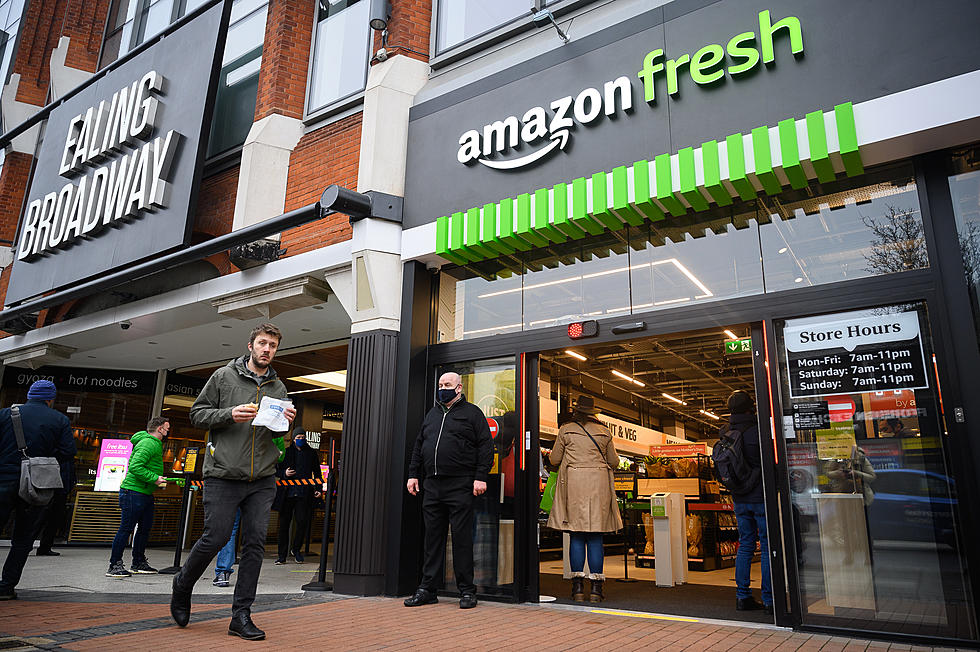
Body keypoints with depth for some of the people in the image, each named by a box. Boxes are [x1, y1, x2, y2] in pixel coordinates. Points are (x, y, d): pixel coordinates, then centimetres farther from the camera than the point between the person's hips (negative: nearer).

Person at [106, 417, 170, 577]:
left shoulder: (155, 444, 19)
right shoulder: (148, 444, -15)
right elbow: (135, 466, -25)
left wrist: (158, 481, 15)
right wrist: (154, 479, -22)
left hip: (145, 494, 11)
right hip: (134, 492, -11)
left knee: (145, 528, 14)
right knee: (126, 528, -5)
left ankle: (138, 563, 24)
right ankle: (114, 565, 2)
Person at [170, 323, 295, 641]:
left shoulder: (279, 388, 14)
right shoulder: (224, 376, 4)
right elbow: (197, 414, 3)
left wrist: (285, 423, -3)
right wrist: (230, 414, -14)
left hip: (262, 479, 3)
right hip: (223, 475, -3)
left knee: (255, 543, 0)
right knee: (215, 537, -1)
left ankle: (241, 615, 11)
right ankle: (182, 585, 29)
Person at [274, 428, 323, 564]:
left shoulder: (312, 453, 13)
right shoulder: (286, 452, 11)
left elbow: (317, 473, 17)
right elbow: (277, 470, 14)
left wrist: (318, 488, 4)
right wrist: (284, 473, -7)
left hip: (304, 495, 0)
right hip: (287, 494, 0)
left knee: (302, 522, -7)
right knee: (284, 524, 2)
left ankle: (296, 550, 15)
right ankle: (282, 555, 13)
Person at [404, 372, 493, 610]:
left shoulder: (472, 413, 3)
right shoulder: (431, 414, 20)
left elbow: (486, 446, -4)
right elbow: (418, 447, 23)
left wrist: (480, 477, -12)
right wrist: (413, 474, 14)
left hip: (460, 486, -5)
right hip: (432, 486, 5)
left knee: (462, 537, -2)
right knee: (432, 537, 8)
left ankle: (467, 590, 7)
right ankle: (427, 589, 15)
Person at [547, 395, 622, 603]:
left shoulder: (566, 430, 4)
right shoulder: (604, 432, 10)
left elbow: (554, 459, 8)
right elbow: (614, 462, 16)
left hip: (574, 482, -1)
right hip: (599, 484, 1)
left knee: (576, 535, 2)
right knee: (596, 536, 3)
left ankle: (578, 586, 2)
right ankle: (595, 587, 2)